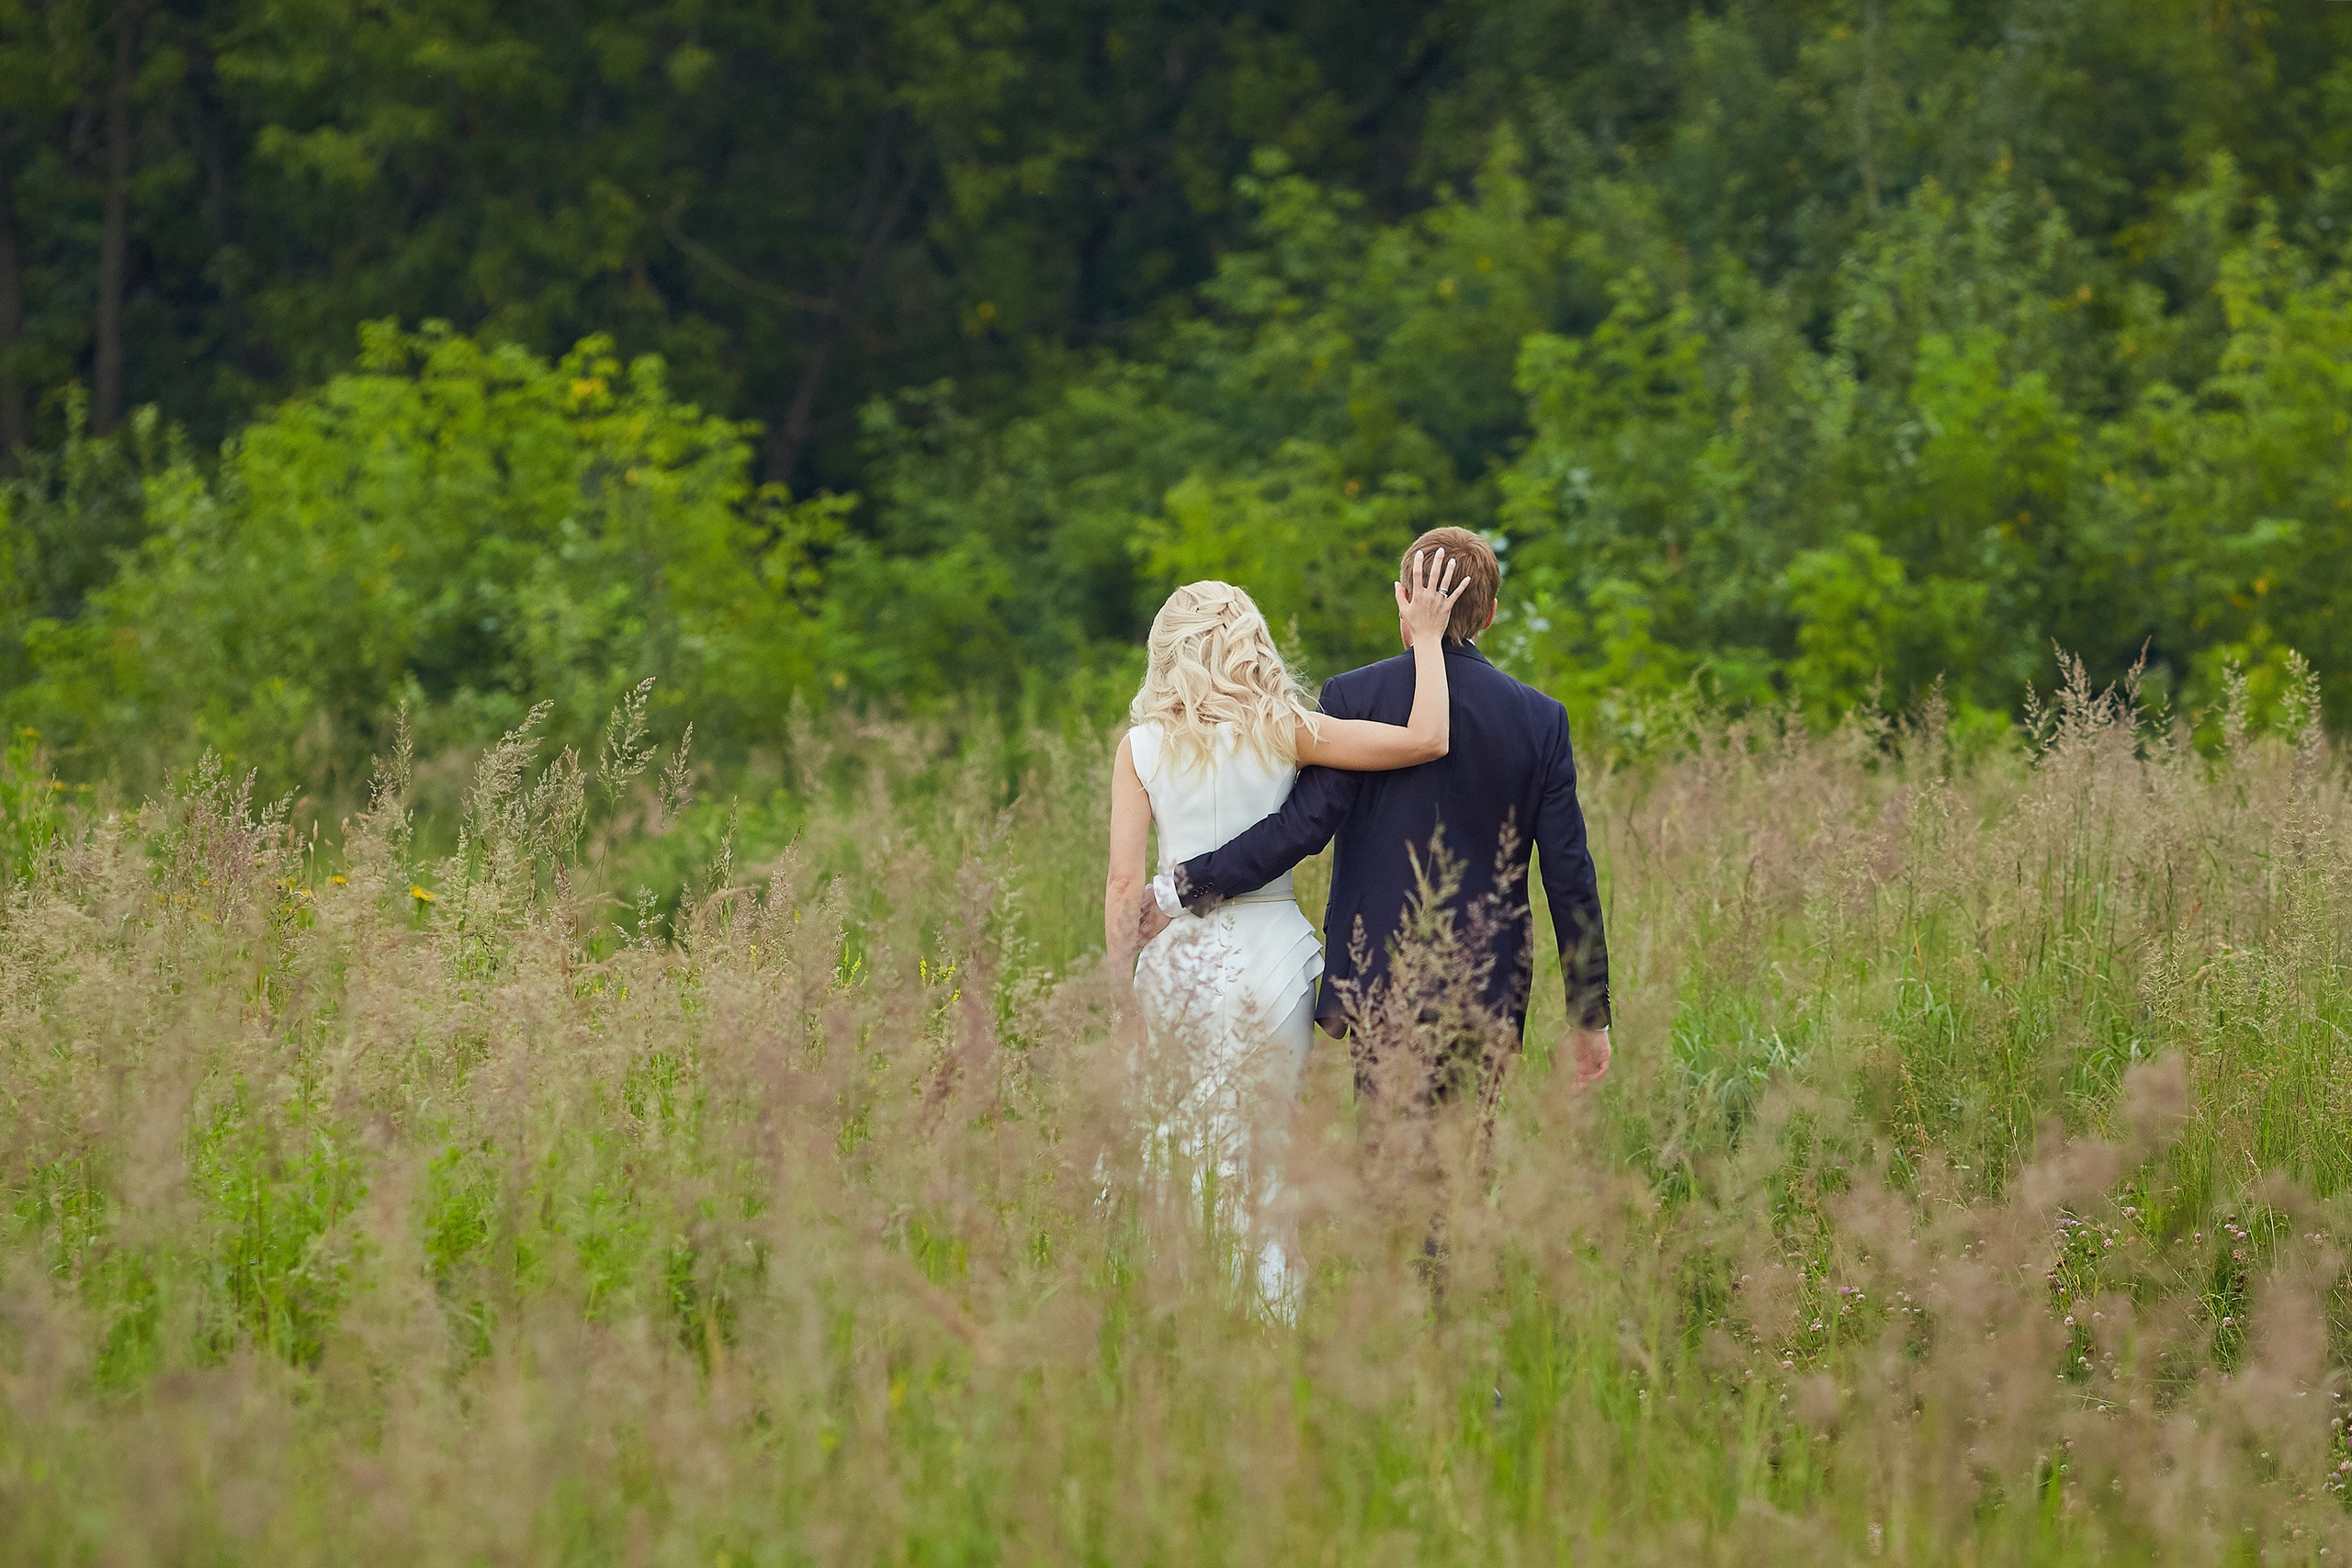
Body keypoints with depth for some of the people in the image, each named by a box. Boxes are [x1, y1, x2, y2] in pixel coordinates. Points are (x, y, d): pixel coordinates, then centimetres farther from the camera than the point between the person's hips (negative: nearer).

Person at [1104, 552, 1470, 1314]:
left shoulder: (1141, 747, 0)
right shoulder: (1282, 731, -4)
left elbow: (1124, 884, -2)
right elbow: (1426, 740, -8)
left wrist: (1120, 991, 6)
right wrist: (1426, 636, 2)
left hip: (1176, 958, 1)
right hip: (1270, 954, -1)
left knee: (1181, 1162, 8)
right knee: (1273, 1164, 5)